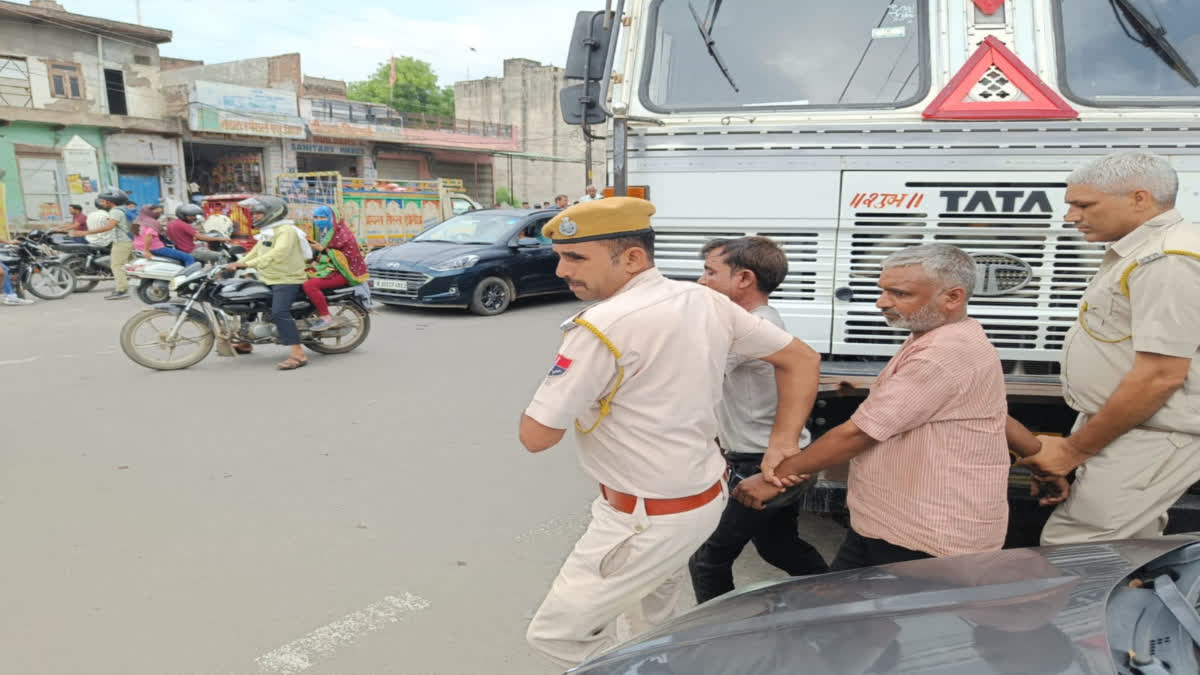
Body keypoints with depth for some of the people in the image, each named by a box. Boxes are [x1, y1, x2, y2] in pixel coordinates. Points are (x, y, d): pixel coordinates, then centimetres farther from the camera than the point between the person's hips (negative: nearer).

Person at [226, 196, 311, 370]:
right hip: (267, 280, 11)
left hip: (287, 279, -11)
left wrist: (249, 263, -35)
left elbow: (278, 253, -31)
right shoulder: (267, 232, 19)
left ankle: (298, 355, -33)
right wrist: (238, 263, 12)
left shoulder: (286, 231, -15)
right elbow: (257, 251, 26)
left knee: (279, 312, -28)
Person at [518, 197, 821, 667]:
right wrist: (783, 444, 4)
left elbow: (536, 435, -19)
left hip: (646, 520, -9)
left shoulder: (601, 327, -24)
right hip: (701, 496, 9)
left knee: (557, 635, 5)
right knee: (655, 627, 26)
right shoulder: (705, 302, -1)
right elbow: (801, 360, 6)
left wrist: (566, 388, -1)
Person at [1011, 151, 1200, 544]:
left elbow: (1161, 376, -24)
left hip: (1147, 445, -10)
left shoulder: (1167, 260, -19)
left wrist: (1074, 450, -16)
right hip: (1123, 432, 10)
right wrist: (1076, 446, 19)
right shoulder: (1138, 252, 14)